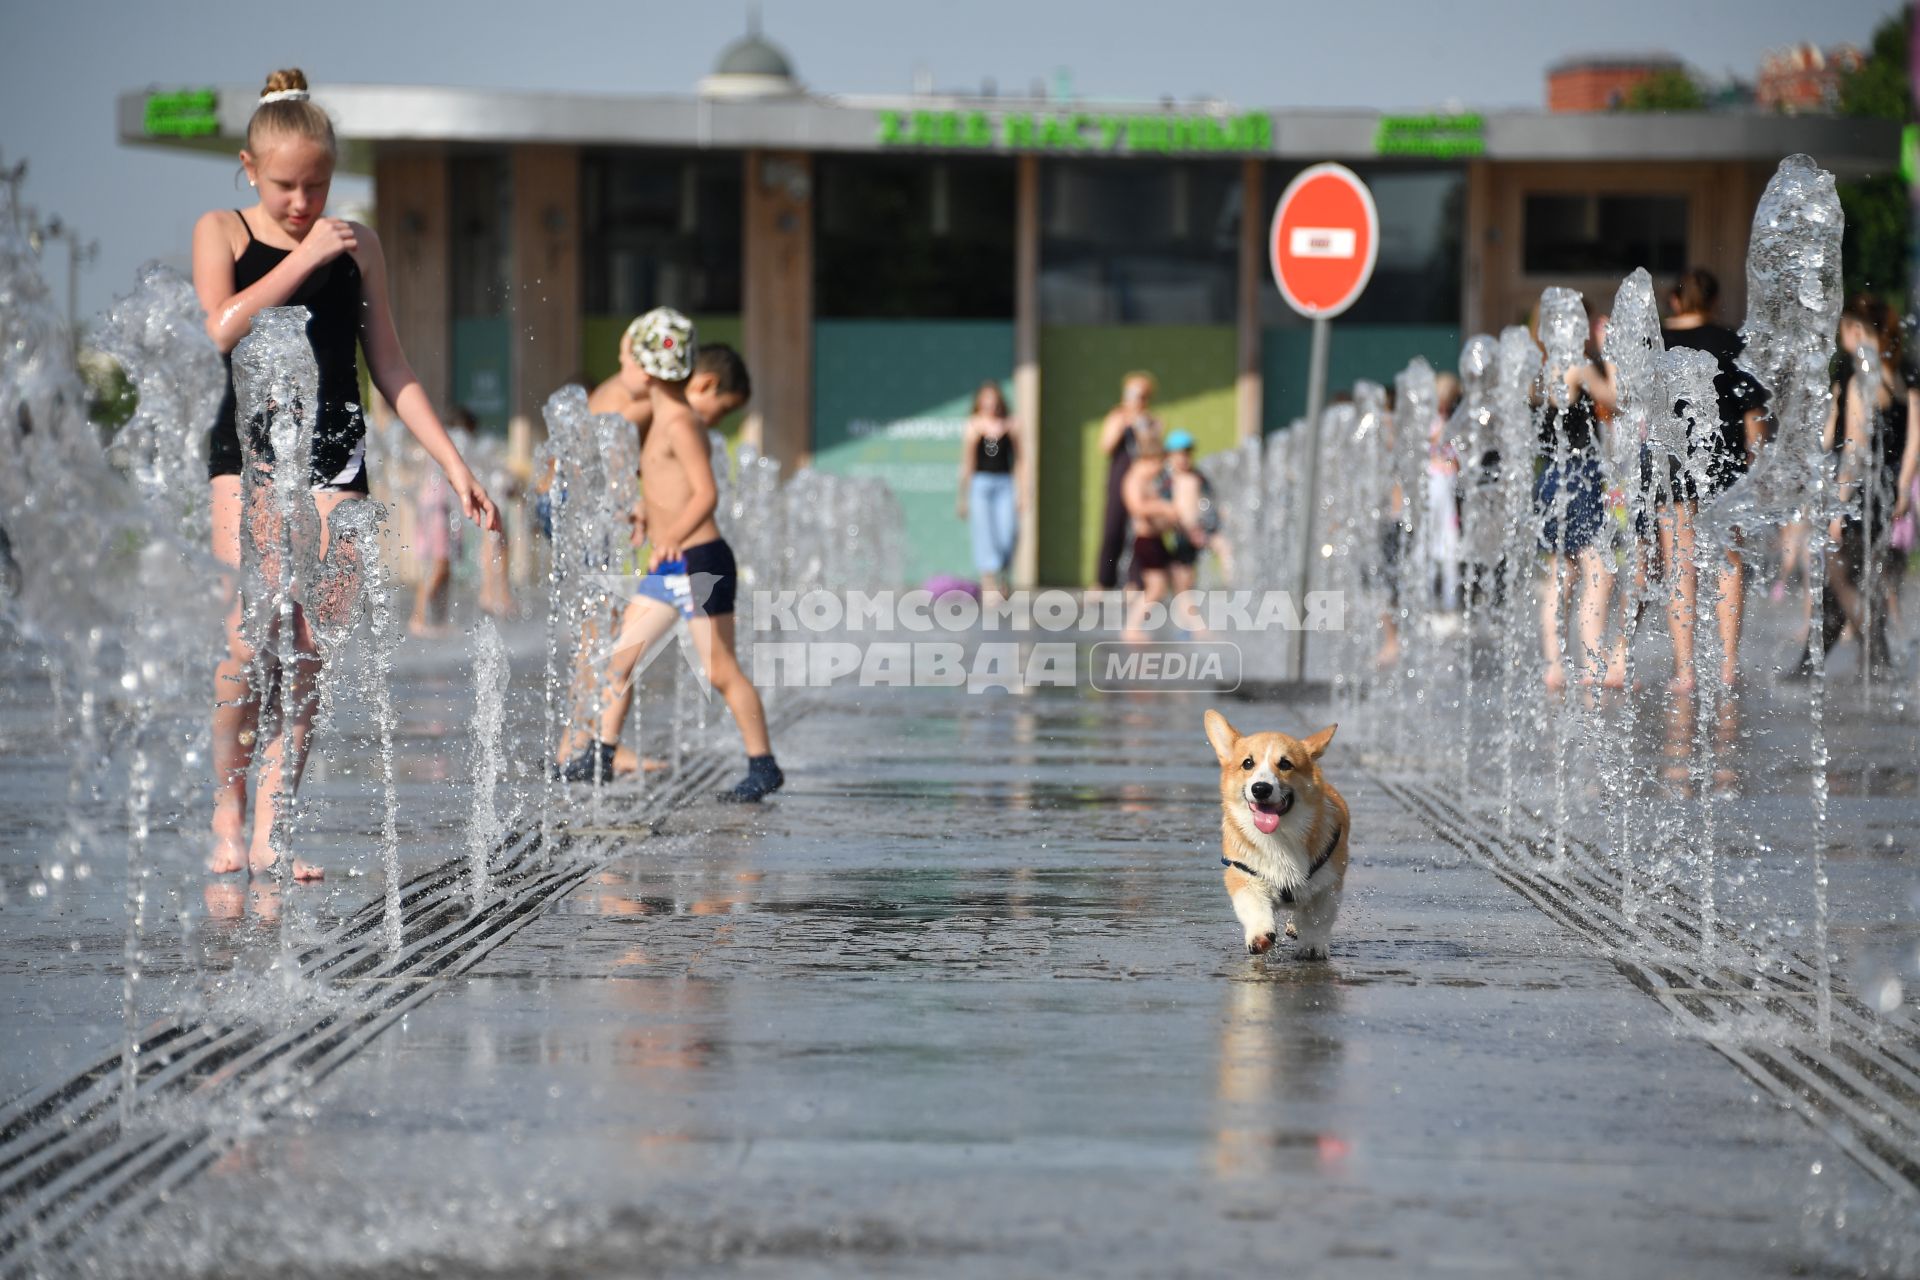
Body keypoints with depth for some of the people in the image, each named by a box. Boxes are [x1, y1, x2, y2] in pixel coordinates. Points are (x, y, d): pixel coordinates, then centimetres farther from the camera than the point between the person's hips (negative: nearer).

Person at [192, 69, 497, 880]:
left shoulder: (355, 244, 13)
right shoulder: (221, 232, 7)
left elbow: (391, 370, 15)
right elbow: (223, 326, -12)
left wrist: (453, 464, 11)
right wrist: (303, 260, -14)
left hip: (333, 453, 2)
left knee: (311, 647, -5)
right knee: (250, 639, -13)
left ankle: (272, 828, -1)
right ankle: (226, 818, 0)